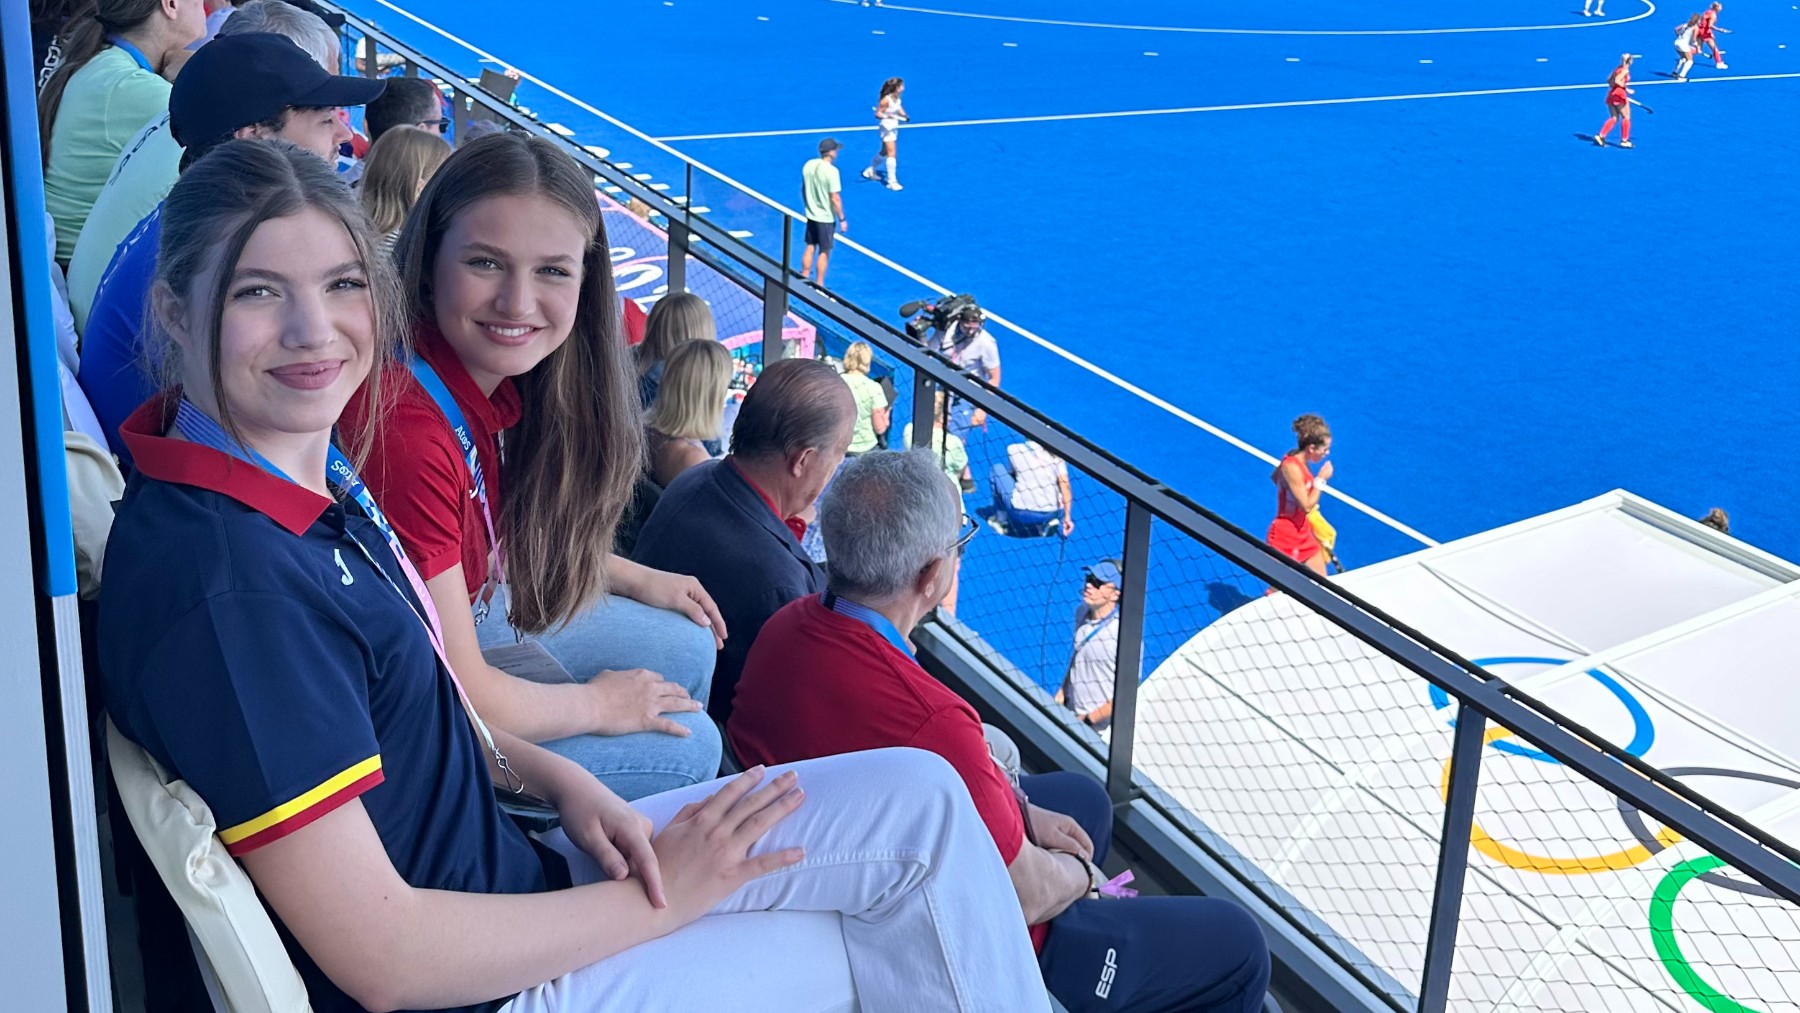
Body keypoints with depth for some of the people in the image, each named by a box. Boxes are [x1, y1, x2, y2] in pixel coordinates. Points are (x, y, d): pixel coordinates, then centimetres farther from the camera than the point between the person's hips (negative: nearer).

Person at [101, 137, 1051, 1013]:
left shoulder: (311, 466, 0)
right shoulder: (222, 582, -29)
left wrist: (557, 778, -2)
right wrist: (657, 899, -16)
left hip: (503, 867, 9)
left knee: (923, 798, 6)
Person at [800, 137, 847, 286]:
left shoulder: (808, 165, -3)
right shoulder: (831, 171, -22)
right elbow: (835, 199, -21)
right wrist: (842, 219, -13)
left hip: (811, 215, 6)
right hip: (826, 218, -6)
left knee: (810, 247, 18)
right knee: (824, 252, 7)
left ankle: (804, 279, 27)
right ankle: (819, 285, 15)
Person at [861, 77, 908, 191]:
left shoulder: (897, 97, -1)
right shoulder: (886, 100, -25)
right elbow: (878, 114, -20)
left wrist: (904, 115, 0)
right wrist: (887, 116, -38)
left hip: (894, 127, 9)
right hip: (887, 128, -9)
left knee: (884, 152, 21)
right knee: (891, 153, -12)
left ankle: (871, 171, 41)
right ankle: (892, 181, -8)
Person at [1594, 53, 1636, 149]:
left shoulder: (1617, 69, 12)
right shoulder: (1625, 70, -11)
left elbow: (1608, 80, 13)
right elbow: (1617, 81, -22)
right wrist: (1626, 89, -18)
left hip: (1611, 95, 8)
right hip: (1619, 95, -8)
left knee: (1613, 118, 12)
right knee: (1626, 117, 5)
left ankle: (1601, 136, -1)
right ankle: (1624, 140, 8)